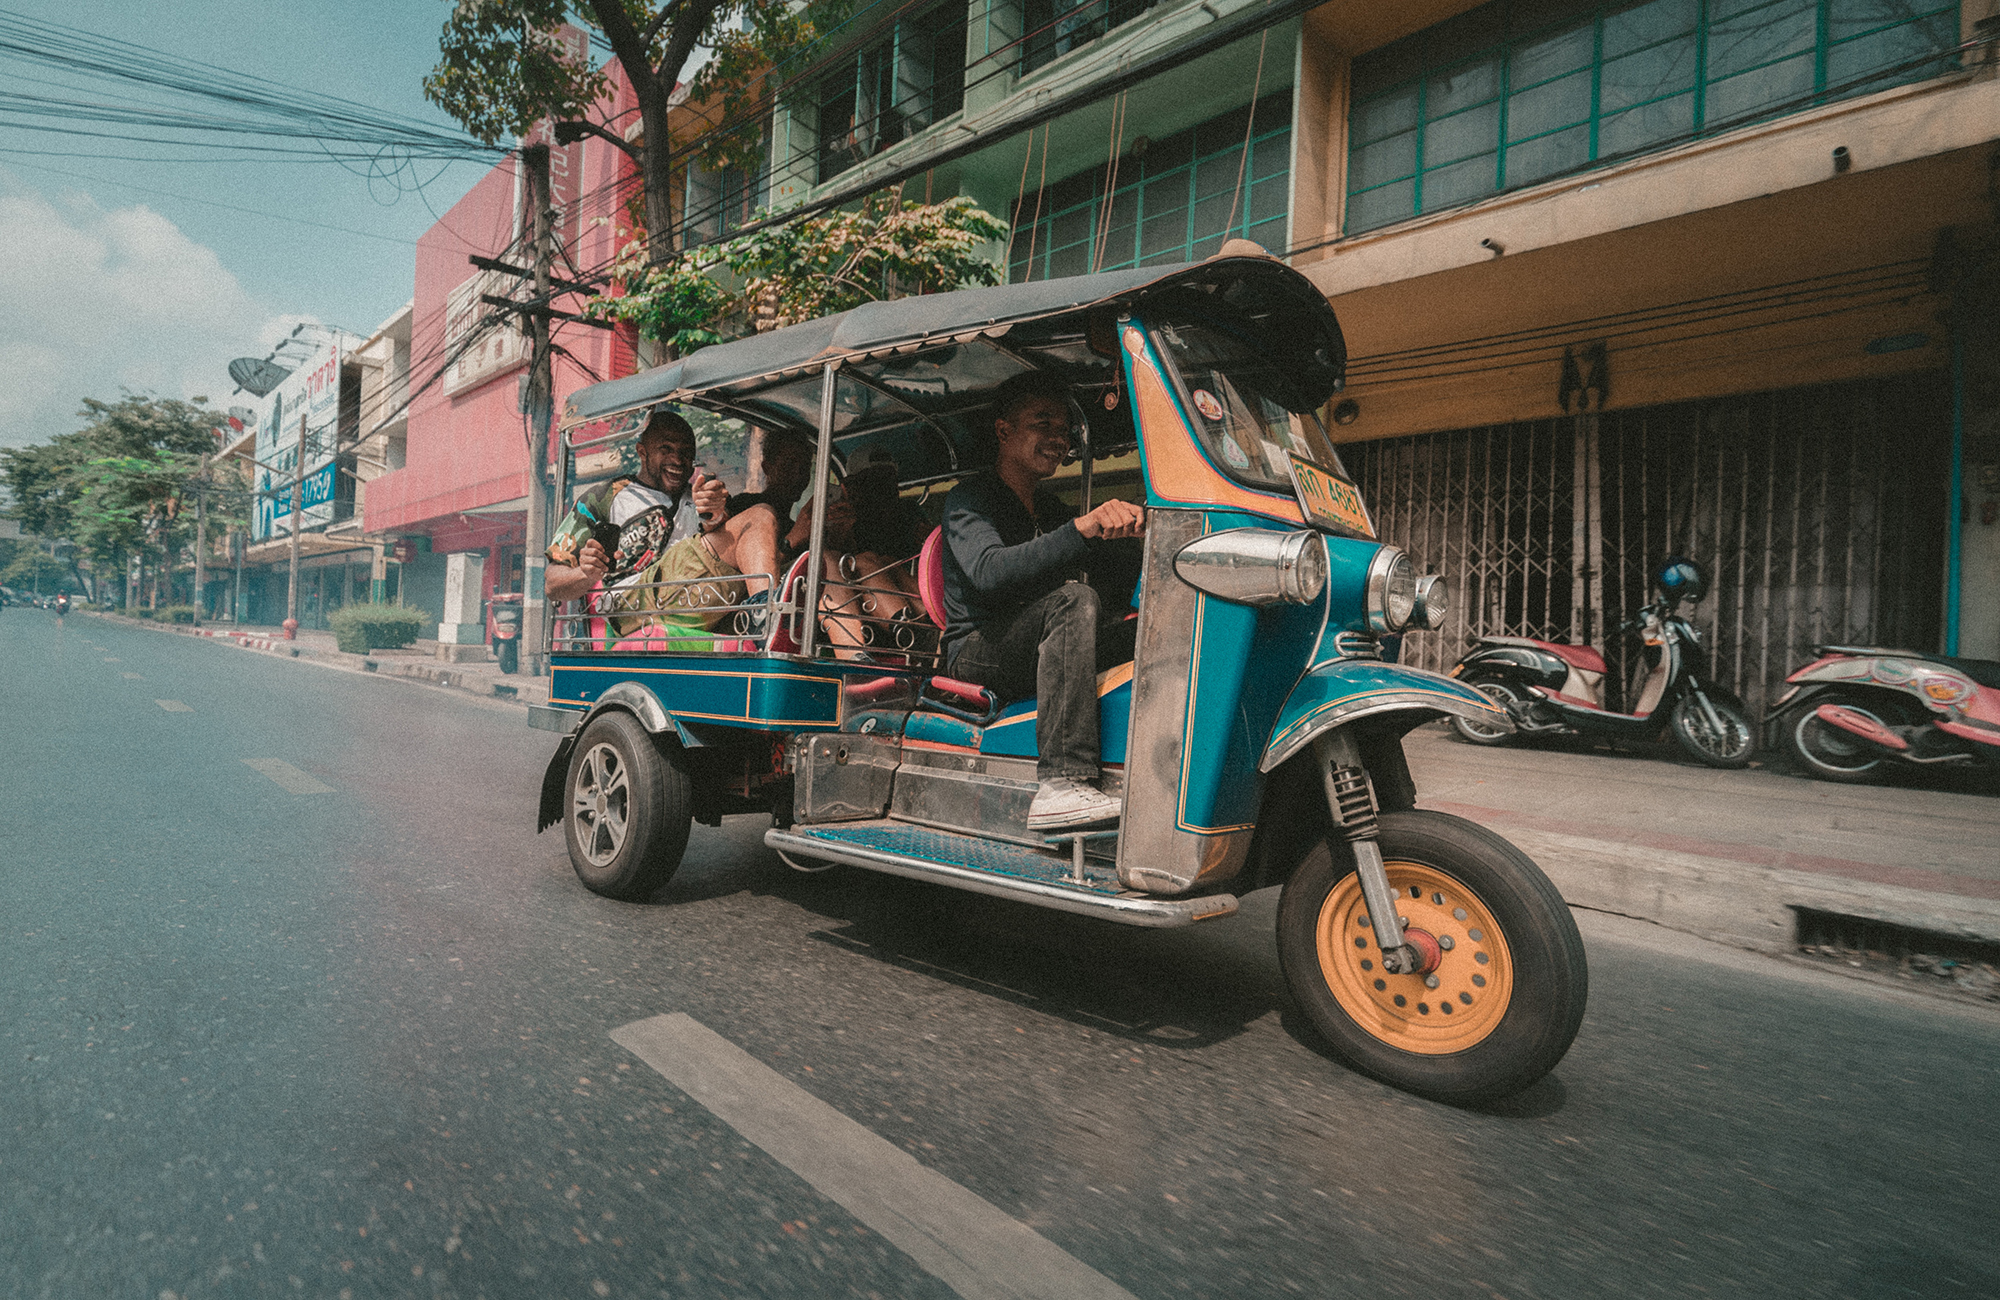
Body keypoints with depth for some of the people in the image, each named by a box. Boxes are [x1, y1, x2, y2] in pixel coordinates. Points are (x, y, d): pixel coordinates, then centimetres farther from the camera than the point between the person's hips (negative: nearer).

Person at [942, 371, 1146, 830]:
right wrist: (1082, 529, -34)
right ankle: (1060, 785, -43)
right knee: (1073, 600, -34)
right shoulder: (969, 499, -1)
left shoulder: (1053, 509, 22)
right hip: (975, 652, -6)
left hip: (1034, 658, 6)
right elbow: (987, 572, -23)